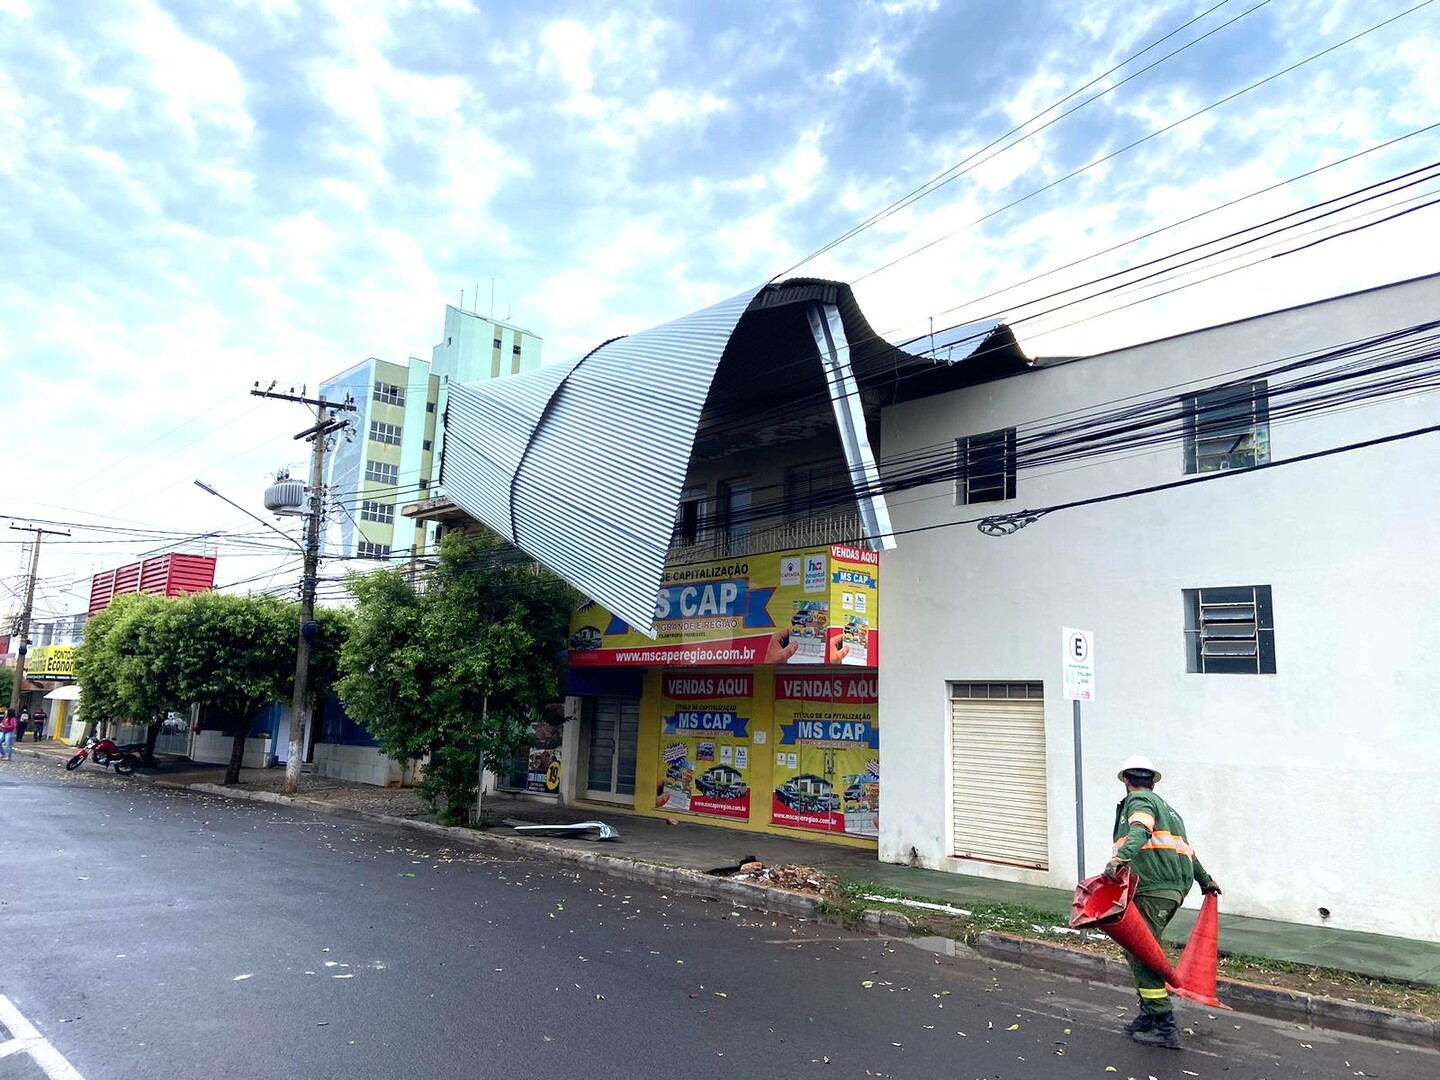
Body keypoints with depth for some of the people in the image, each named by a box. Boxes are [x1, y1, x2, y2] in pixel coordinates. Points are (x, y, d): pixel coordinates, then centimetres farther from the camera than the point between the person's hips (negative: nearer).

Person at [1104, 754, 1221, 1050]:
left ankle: (1164, 1028, -3)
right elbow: (1185, 848, 39)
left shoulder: (1138, 800, 0)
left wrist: (1120, 857, -41)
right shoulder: (1166, 807, 27)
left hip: (1152, 890, -9)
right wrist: (1205, 880, 55)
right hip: (1174, 889, 9)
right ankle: (1149, 1015, 20)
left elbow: (1139, 831, -23)